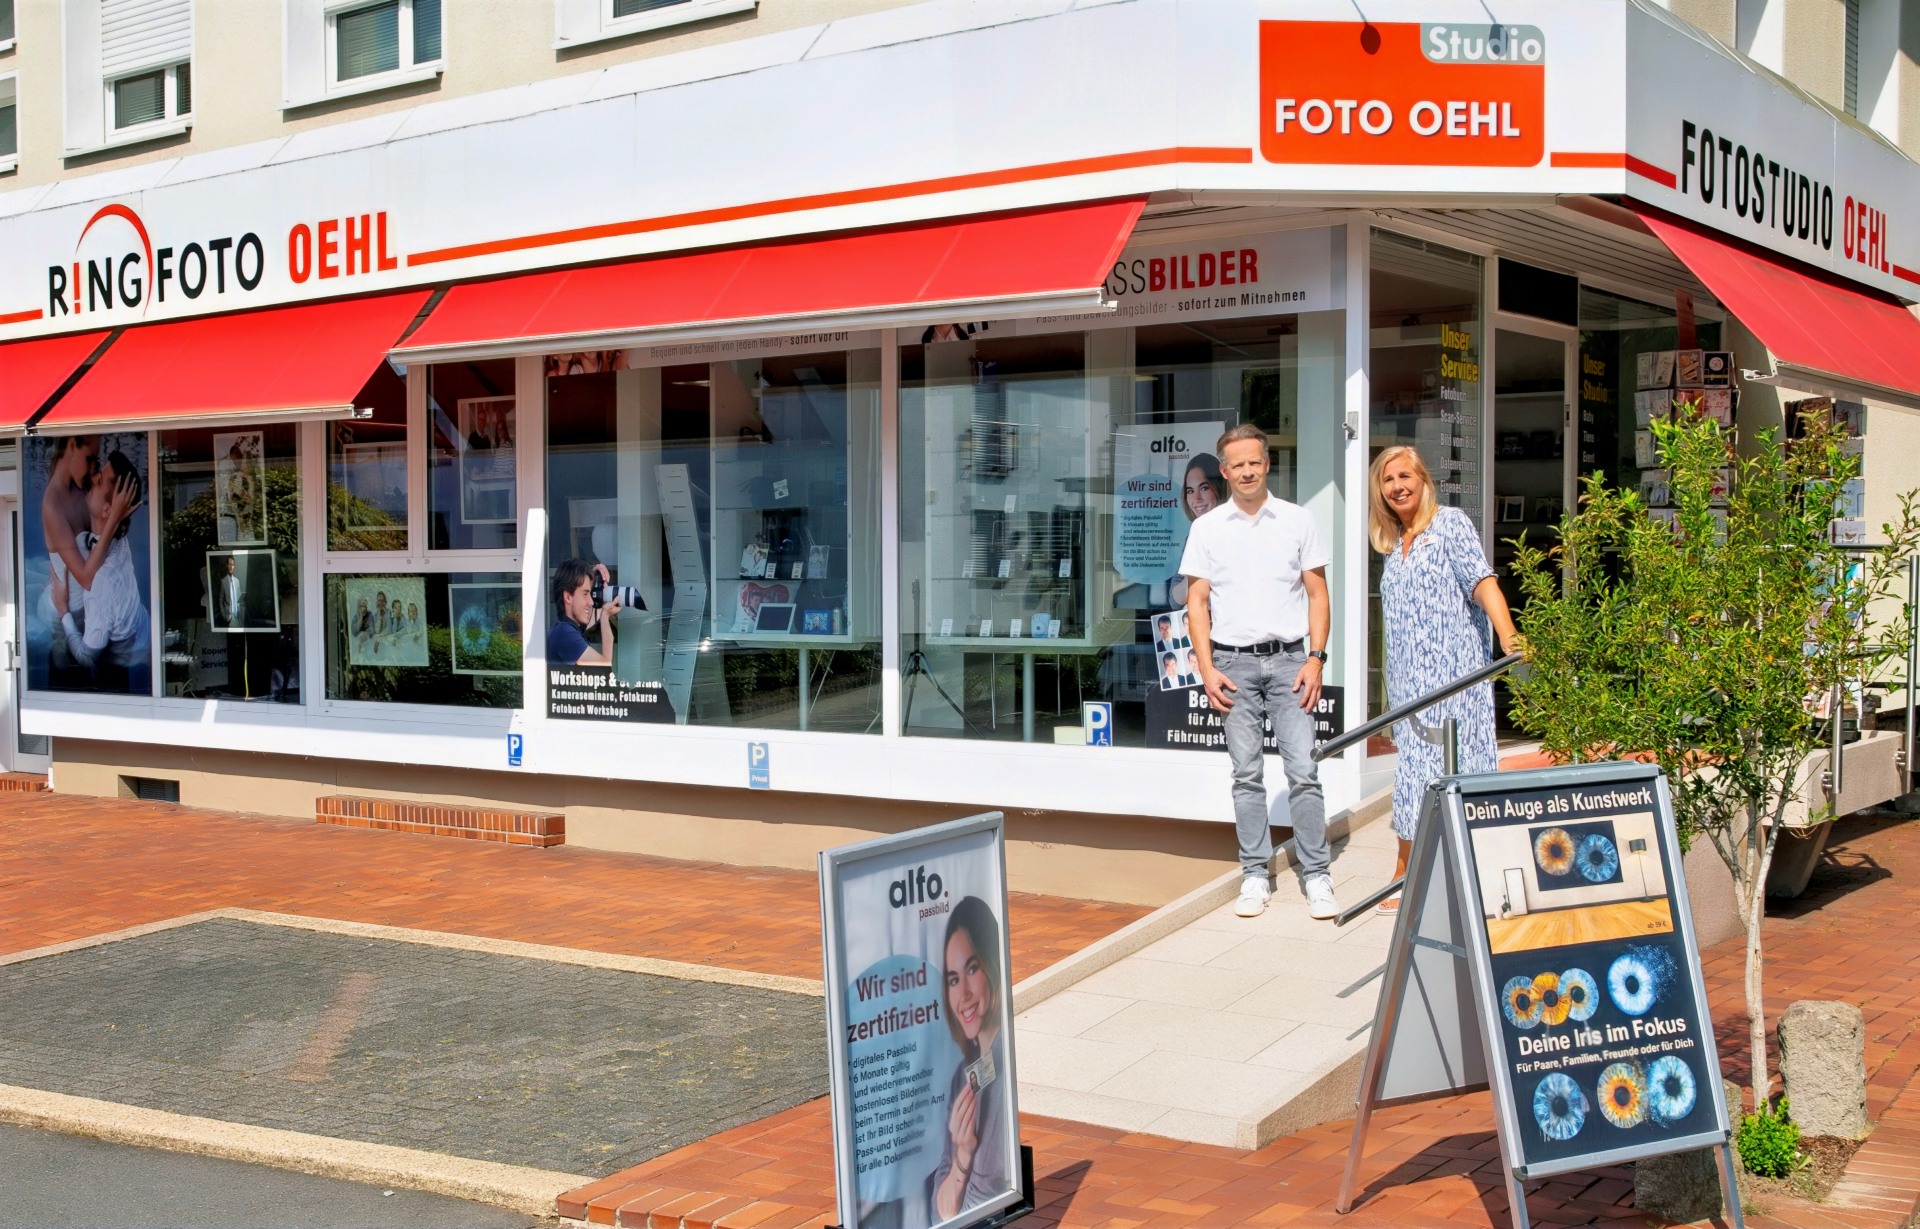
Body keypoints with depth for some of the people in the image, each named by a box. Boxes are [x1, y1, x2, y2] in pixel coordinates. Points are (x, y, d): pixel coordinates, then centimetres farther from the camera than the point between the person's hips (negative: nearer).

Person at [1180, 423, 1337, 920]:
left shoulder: (1297, 520, 5)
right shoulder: (1207, 528, 6)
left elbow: (1317, 594, 6)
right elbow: (1196, 602, 5)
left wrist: (1316, 659, -4)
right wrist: (1208, 669, -4)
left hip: (1289, 659, -1)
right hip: (1234, 662, 1)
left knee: (1303, 771, -5)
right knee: (1247, 774, 5)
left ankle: (1316, 875, 1)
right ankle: (1255, 874, 12)